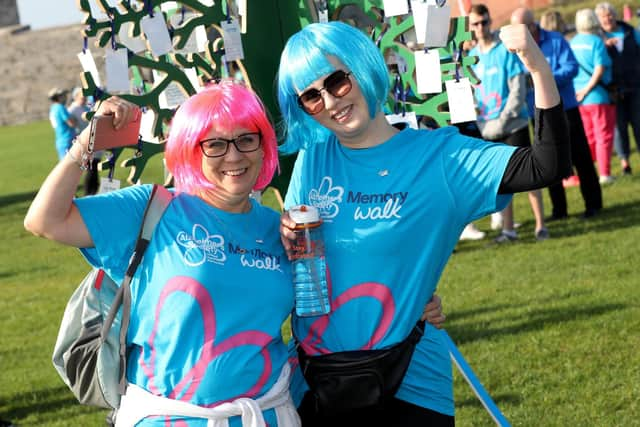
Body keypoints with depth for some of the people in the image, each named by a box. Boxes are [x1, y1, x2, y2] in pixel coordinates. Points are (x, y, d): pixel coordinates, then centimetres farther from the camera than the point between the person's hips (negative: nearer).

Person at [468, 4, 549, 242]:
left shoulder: (506, 51, -7)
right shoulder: (471, 56, 6)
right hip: (487, 130, 4)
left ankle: (540, 225, 3)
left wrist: (502, 121, -17)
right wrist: (480, 123, -2)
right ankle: (508, 229, 14)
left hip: (513, 124, -4)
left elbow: (518, 91, -10)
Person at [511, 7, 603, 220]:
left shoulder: (555, 40, -4)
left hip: (565, 107, -3)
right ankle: (558, 209, 13)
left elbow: (571, 67, -12)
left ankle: (593, 203, 11)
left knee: (580, 157, 2)